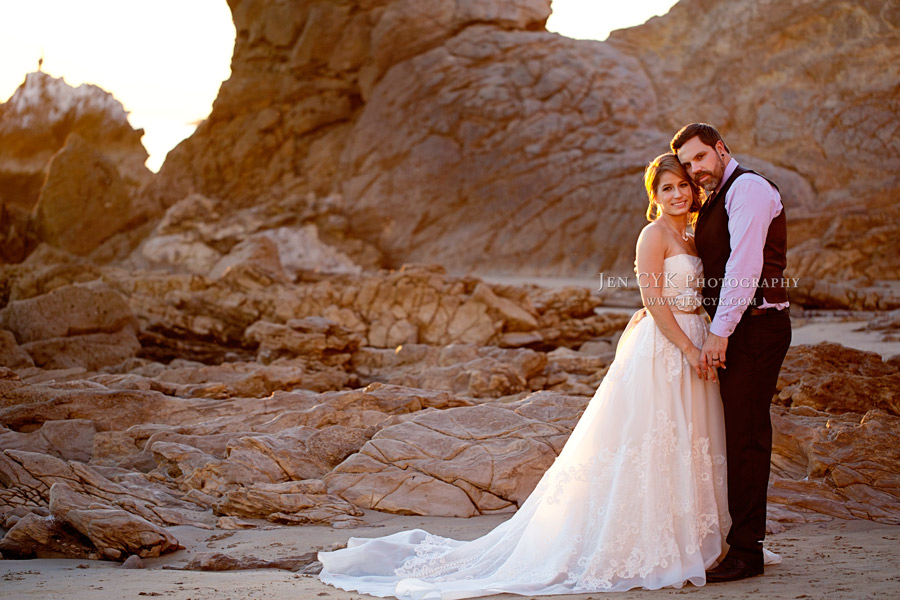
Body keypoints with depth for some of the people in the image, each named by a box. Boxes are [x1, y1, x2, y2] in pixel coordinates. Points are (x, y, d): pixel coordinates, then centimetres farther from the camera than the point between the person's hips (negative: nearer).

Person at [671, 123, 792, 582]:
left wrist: (719, 331, -22)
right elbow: (706, 274, 27)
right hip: (735, 330, 10)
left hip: (756, 326, -10)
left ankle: (745, 553, -5)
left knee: (745, 436, -9)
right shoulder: (715, 202, 20)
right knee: (739, 435, 11)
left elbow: (744, 266, -20)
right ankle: (742, 537, 17)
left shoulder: (748, 188, -11)